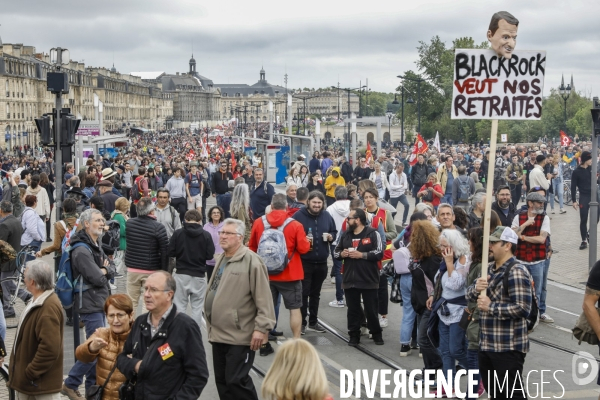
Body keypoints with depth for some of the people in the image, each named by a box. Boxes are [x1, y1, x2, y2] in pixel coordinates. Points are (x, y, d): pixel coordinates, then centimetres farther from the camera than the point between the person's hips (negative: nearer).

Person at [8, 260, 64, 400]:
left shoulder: (49, 307, -26)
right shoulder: (39, 301, 9)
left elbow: (50, 348, -31)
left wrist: (31, 373, -22)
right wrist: (22, 372, 17)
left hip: (40, 382, -10)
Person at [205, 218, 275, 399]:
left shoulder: (251, 261, -15)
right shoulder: (221, 259, 14)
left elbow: (263, 299, -18)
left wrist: (261, 328, -21)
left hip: (240, 336, -9)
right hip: (218, 333, 9)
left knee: (237, 380, -6)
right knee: (221, 380, 14)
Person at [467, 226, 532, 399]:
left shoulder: (516, 272, -16)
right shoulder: (489, 269, 13)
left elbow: (523, 308, -24)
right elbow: (469, 295, 12)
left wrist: (491, 307, -20)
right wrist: (476, 288, -11)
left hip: (508, 348, -9)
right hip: (487, 345, 9)